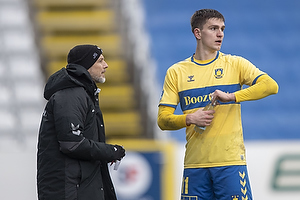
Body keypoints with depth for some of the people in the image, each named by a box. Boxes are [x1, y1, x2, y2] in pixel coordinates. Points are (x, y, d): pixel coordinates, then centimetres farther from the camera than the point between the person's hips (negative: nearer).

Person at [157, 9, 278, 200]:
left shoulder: (235, 64, 6)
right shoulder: (176, 72, 10)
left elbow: (271, 86, -9)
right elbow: (163, 119, 7)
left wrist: (231, 96, -19)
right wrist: (190, 119, -12)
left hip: (231, 161, -1)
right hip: (194, 164, 1)